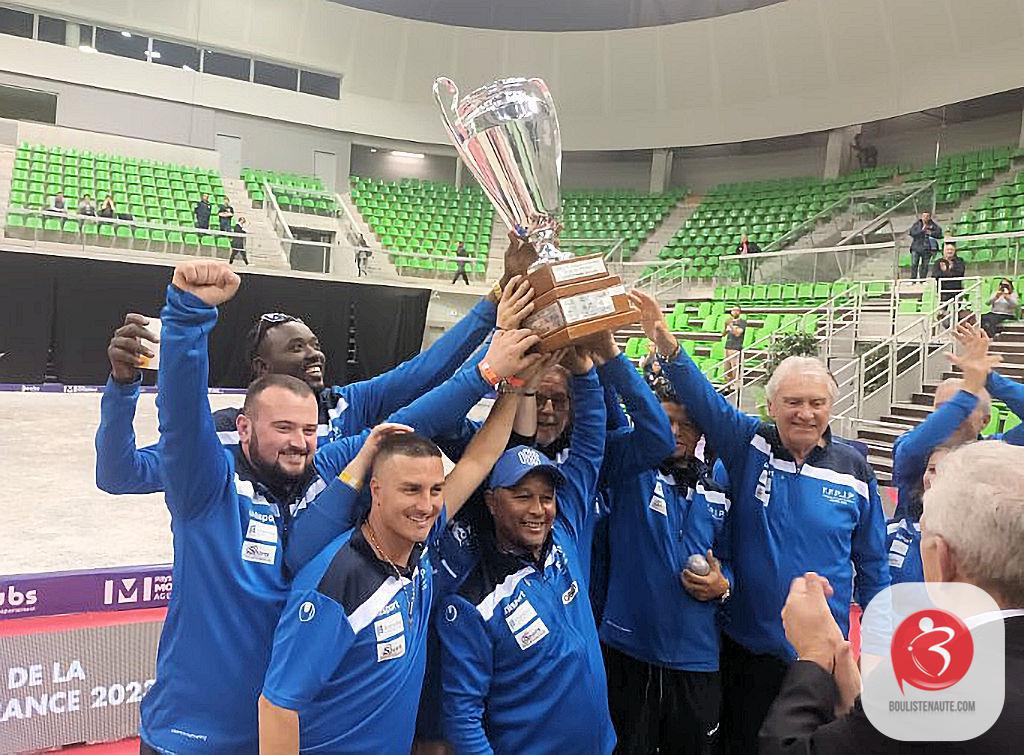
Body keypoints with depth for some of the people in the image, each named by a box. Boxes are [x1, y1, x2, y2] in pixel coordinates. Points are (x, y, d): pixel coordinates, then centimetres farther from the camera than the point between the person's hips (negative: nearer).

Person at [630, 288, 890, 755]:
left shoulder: (853, 468, -4)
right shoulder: (750, 446, -8)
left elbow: (872, 562, 5)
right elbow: (703, 399, -23)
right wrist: (668, 347, -40)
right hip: (747, 647, 0)